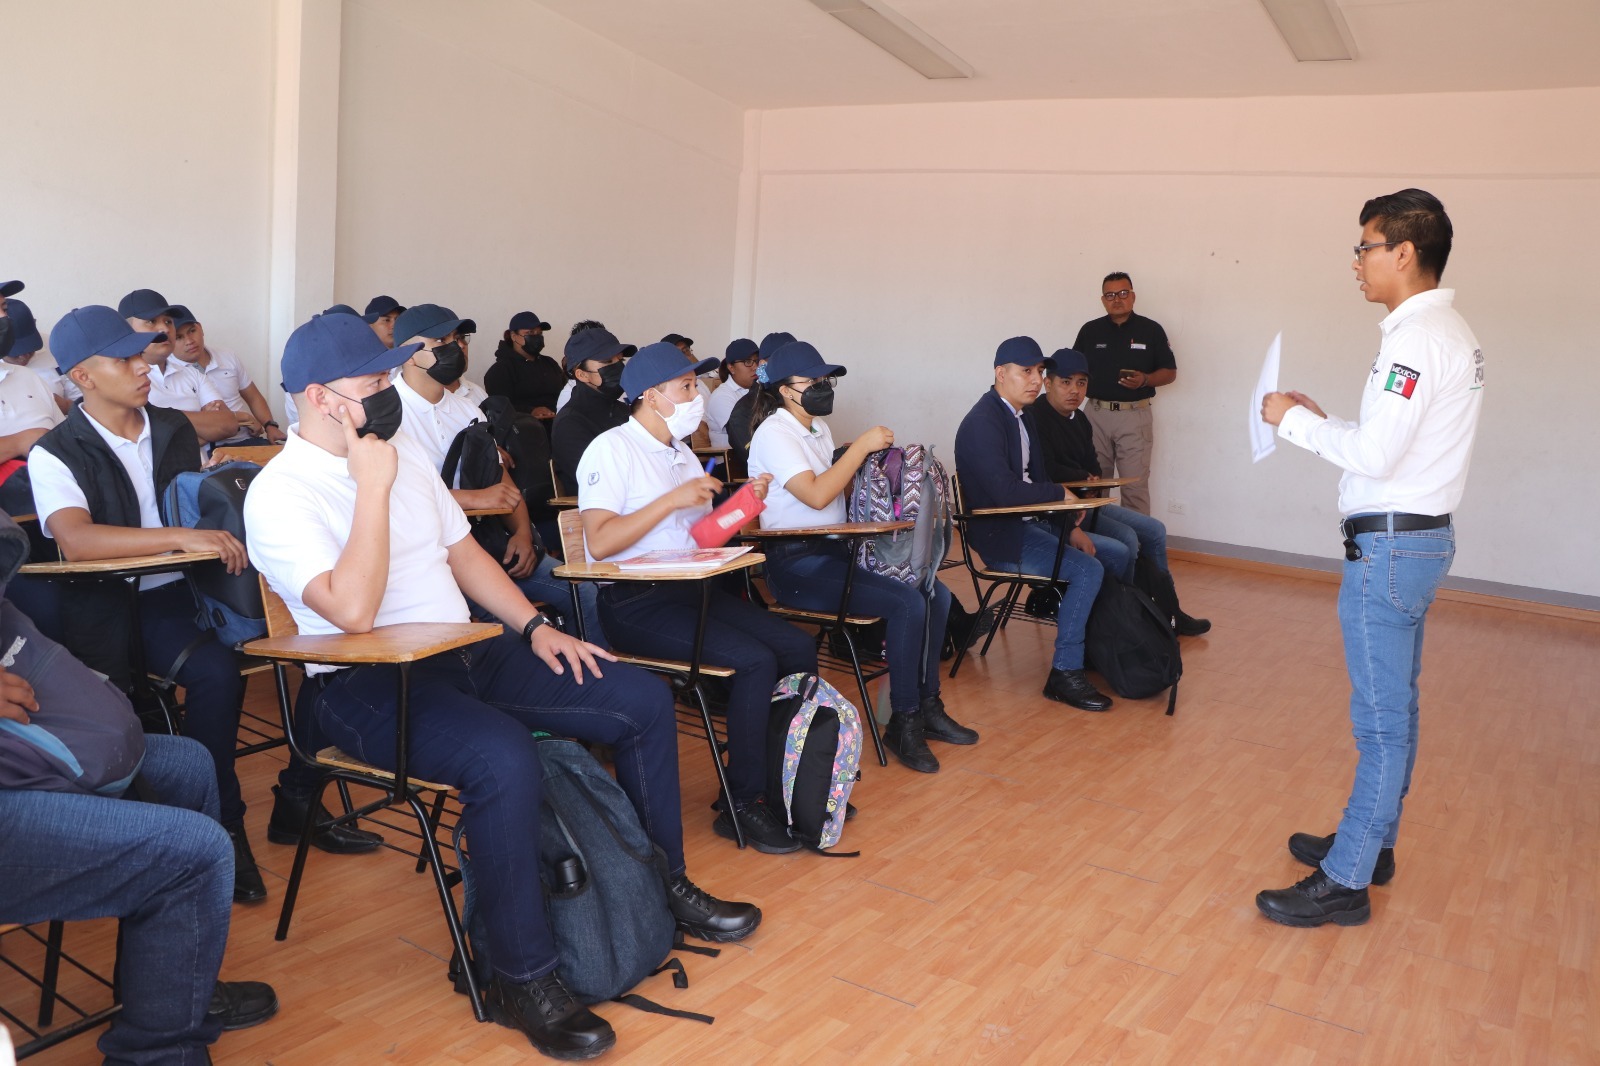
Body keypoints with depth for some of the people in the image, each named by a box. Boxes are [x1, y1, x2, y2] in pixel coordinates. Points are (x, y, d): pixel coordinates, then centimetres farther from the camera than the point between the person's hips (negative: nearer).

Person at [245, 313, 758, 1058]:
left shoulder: (402, 450, 12)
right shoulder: (279, 493, -11)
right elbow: (353, 612, -25)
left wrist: (534, 626, 7)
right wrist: (373, 487, -20)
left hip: (469, 655, 8)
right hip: (366, 686, -8)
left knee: (643, 701, -2)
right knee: (504, 757, -37)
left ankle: (665, 886, 15)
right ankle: (523, 981, -20)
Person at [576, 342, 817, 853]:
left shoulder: (681, 452, 20)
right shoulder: (612, 449, -7)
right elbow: (600, 543, -19)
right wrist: (673, 499, -19)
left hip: (691, 589, 8)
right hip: (633, 603, -8)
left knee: (798, 647, -8)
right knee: (756, 661, -25)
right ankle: (742, 805, -11)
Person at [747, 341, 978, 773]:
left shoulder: (817, 428, 16)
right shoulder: (774, 433, -11)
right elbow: (816, 495, -24)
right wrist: (861, 446, -17)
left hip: (835, 550, 9)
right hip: (796, 562, -9)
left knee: (936, 593, -4)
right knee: (907, 602, -23)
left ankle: (927, 706, 7)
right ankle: (903, 722, -10)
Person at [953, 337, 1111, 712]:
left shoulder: (1023, 415, 12)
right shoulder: (982, 423, -18)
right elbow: (1004, 489, -29)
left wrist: (1071, 527, 3)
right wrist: (1062, 494, -15)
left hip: (1031, 523, 9)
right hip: (1000, 534, -9)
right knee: (1088, 569, -22)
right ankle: (1065, 673, -13)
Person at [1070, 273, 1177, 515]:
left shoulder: (1151, 330, 5)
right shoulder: (1089, 331, 9)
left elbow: (1170, 372, 7)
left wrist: (1145, 380, -12)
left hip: (1134, 415, -2)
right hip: (1096, 414, 2)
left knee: (1135, 486, -3)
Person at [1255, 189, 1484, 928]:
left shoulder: (1418, 337, -17)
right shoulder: (1450, 332, 15)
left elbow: (1374, 455, -22)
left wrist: (1295, 421, -10)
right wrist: (1318, 420, 10)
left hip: (1389, 545, -11)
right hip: (1419, 535, 11)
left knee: (1381, 717, -5)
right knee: (1394, 707, 17)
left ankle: (1345, 881, 3)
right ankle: (1371, 842, 29)